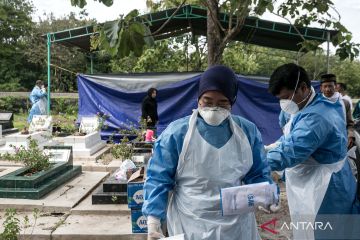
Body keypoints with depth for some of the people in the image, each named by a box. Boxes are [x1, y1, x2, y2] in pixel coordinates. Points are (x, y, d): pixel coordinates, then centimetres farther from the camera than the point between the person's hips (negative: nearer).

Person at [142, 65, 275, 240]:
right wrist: (153, 219, -16)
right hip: (189, 225, -2)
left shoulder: (248, 132, -3)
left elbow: (258, 175, 6)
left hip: (237, 224, 3)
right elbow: (158, 178, -8)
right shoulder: (176, 133, -13)